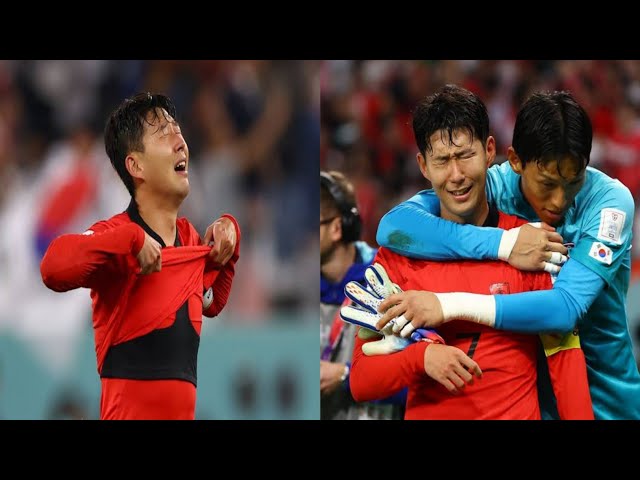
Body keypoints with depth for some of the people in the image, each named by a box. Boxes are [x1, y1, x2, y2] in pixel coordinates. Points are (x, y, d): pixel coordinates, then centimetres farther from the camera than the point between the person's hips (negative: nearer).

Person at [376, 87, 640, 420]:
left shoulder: (609, 201, -19)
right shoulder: (493, 188, -13)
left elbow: (566, 306, -31)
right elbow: (393, 227, -26)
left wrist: (450, 306, -38)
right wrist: (503, 243, -33)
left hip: (604, 399, -1)